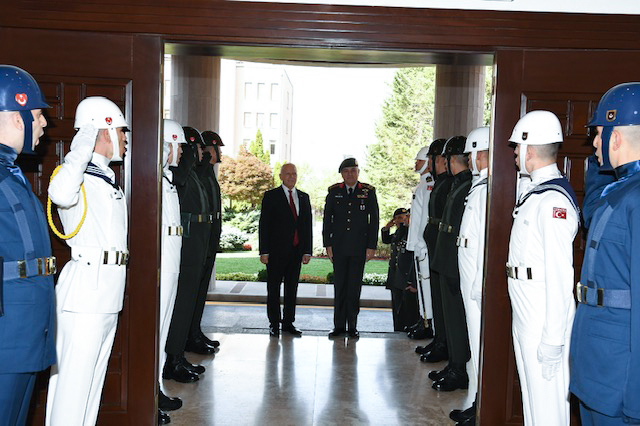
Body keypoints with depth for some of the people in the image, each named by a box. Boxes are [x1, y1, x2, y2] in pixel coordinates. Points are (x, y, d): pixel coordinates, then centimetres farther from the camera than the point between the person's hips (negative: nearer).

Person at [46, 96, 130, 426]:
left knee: (94, 375, 16)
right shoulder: (79, 174, -11)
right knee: (74, 377, -6)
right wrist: (82, 149, -25)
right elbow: (61, 194, -35)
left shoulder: (108, 177, 19)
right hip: (86, 285, -10)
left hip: (108, 289, 10)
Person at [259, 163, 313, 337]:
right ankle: (274, 324, 13)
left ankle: (288, 323, 19)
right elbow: (264, 225, -4)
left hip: (296, 250, 4)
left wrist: (307, 251, 5)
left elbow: (307, 225, 11)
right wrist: (264, 251, -10)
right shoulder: (271, 196, 0)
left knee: (292, 288, 9)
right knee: (274, 288, 3)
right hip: (276, 250, -4)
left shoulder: (304, 197, 12)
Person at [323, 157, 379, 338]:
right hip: (339, 247, 1)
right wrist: (327, 244, 1)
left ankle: (352, 326, 12)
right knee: (340, 286, 4)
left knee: (355, 287, 3)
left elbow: (374, 219, 3)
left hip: (359, 247, -1)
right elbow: (327, 219, 8)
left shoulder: (368, 191, 3)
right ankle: (339, 326, 12)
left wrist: (372, 246, -3)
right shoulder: (334, 191, 6)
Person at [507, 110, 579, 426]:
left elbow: (559, 275, -22)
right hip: (525, 315, 10)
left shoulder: (553, 199, -18)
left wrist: (553, 338, -21)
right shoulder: (531, 192, 13)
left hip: (545, 317, -10)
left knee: (547, 400, 0)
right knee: (531, 393, 20)